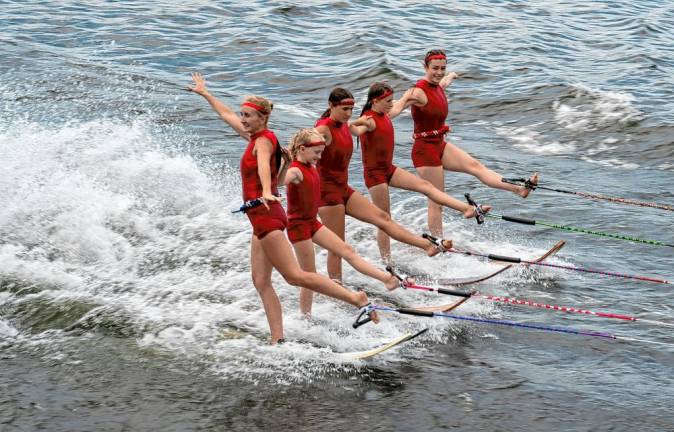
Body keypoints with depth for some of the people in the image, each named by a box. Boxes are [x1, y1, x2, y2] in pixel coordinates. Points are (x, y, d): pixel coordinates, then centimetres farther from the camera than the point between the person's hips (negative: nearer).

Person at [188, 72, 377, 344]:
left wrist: (266, 192, -52)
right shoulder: (254, 137, 16)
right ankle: (278, 340, -4)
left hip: (266, 214, -10)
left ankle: (355, 299, -18)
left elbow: (264, 165, -32)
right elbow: (226, 115, 32)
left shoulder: (263, 140, -9)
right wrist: (204, 94, 43)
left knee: (295, 275, -16)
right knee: (261, 282, 2)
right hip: (261, 219, 10)